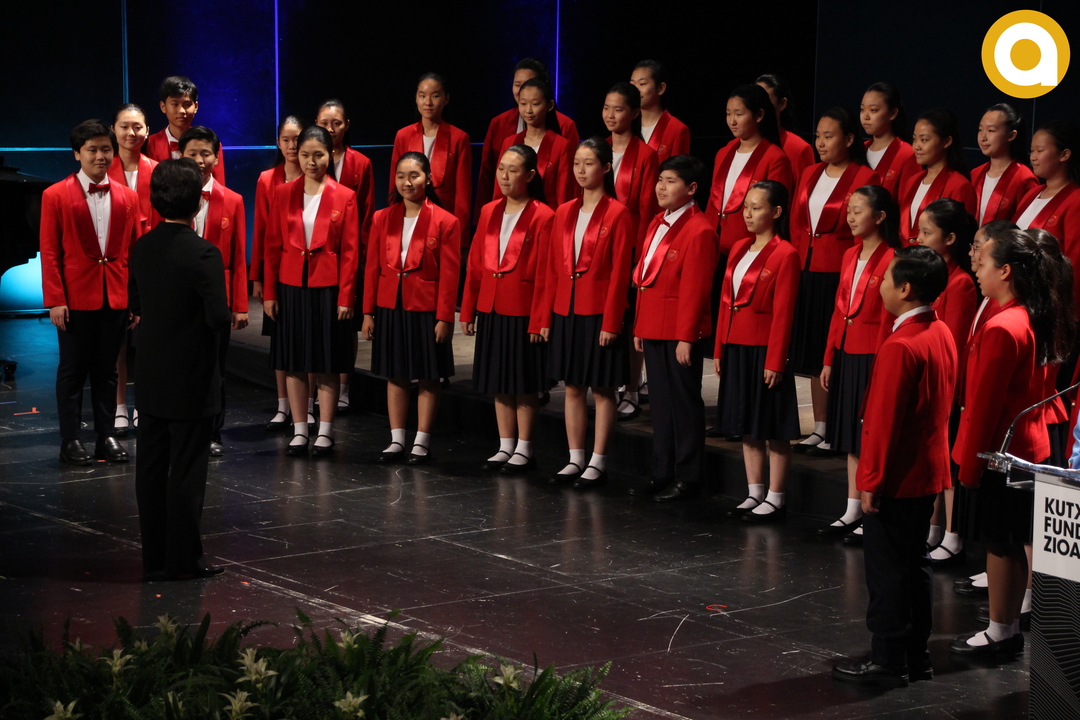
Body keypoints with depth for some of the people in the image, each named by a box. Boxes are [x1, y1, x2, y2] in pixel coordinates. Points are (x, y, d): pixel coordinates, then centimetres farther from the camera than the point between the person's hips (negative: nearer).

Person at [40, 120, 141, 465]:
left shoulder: (127, 197, 7)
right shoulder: (55, 196, -3)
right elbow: (49, 252, -5)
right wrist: (55, 300, -11)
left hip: (116, 297, 3)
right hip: (76, 297, -3)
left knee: (107, 369, 11)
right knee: (73, 370, 5)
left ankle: (106, 436, 19)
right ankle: (70, 440, 12)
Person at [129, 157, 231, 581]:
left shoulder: (142, 248, 3)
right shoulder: (202, 253, -19)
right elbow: (219, 317, -21)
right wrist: (213, 317, 0)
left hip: (151, 379, 7)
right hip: (190, 383, -7)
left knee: (151, 468, 11)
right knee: (186, 471, 2)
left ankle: (155, 558, 19)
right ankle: (183, 560, 8)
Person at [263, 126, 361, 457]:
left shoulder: (344, 197, -1)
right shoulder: (282, 194, 4)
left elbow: (350, 252, -2)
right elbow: (272, 246, 5)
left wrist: (346, 297, -7)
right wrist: (269, 292, 1)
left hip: (327, 288, -2)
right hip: (291, 286, 2)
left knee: (327, 364, 3)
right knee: (293, 363, 5)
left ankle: (325, 432, 10)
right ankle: (299, 431, 13)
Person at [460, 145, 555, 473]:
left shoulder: (542, 216, -10)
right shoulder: (489, 213, 9)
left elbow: (545, 272, -12)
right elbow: (475, 265, 11)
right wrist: (467, 310, 8)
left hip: (523, 311, -6)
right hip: (492, 310, 6)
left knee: (524, 384, 3)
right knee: (499, 383, 11)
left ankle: (524, 450, 12)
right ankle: (505, 447, 21)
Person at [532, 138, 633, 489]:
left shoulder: (617, 214, -7)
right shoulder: (564, 213, 9)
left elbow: (619, 273, -10)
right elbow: (550, 268, 10)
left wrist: (611, 323, -14)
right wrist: (544, 317, 6)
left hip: (599, 313, -6)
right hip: (565, 311, 6)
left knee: (602, 389, 2)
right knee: (572, 387, 10)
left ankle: (598, 463, 7)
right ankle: (575, 459, 18)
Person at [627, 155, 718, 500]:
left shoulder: (699, 230, -15)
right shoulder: (657, 224, 14)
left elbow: (694, 289, -17)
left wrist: (686, 337, -18)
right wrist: (639, 327, 16)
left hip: (681, 332, -9)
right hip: (653, 329, 9)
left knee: (684, 402, 1)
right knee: (661, 402, 14)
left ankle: (687, 477, 9)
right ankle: (662, 474, 21)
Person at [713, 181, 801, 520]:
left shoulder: (784, 254, -11)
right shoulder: (739, 249, 11)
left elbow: (783, 312, -14)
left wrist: (775, 361, -16)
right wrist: (719, 350, 11)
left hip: (764, 350, -8)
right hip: (736, 348, 8)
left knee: (773, 429, 1)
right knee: (746, 426, 13)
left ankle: (776, 500, 9)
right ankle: (754, 494, 23)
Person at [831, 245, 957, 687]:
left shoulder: (900, 347, -23)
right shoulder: (942, 335, 5)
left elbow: (883, 421, -21)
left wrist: (871, 482, -16)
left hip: (895, 480, -9)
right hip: (929, 473, 9)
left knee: (887, 571, 1)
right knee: (915, 564, 16)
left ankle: (887, 661, 8)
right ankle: (917, 655, 24)